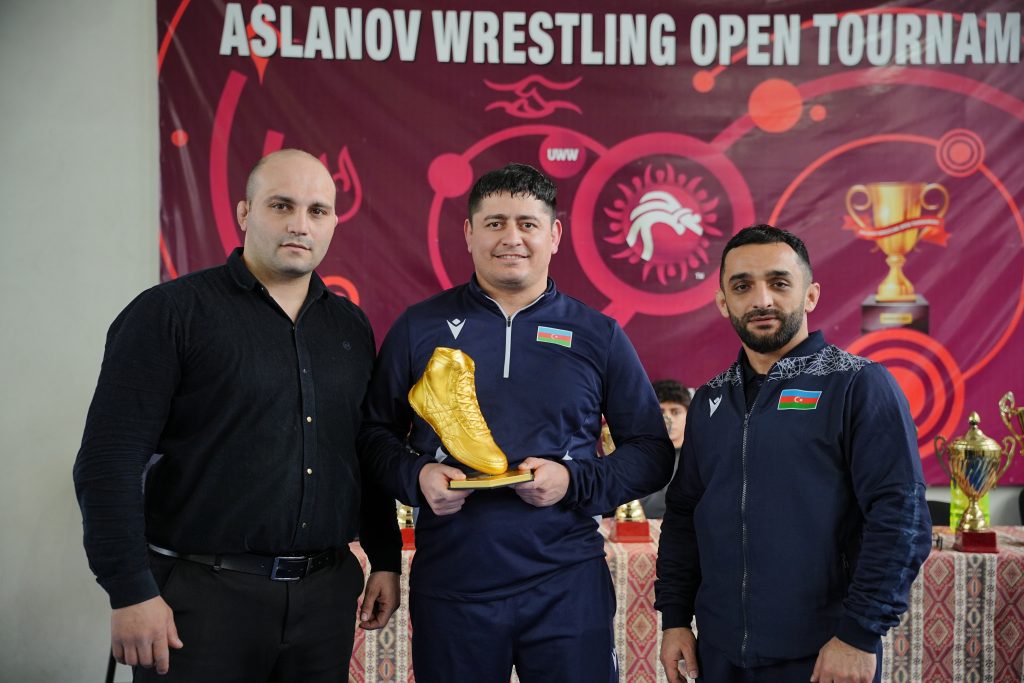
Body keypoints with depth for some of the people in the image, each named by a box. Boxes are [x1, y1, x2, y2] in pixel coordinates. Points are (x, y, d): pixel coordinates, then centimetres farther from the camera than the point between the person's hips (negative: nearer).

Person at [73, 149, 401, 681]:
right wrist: (131, 592, -15)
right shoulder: (169, 313, -6)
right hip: (204, 593, -5)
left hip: (327, 592, 5)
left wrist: (385, 559, 12)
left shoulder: (350, 325, 11)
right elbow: (110, 461, -11)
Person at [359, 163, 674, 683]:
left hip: (567, 585, 0)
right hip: (449, 586, 1)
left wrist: (575, 482, -11)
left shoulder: (598, 336, 4)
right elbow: (376, 432, 11)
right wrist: (414, 476, -10)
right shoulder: (420, 327, 5)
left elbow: (652, 452, 6)